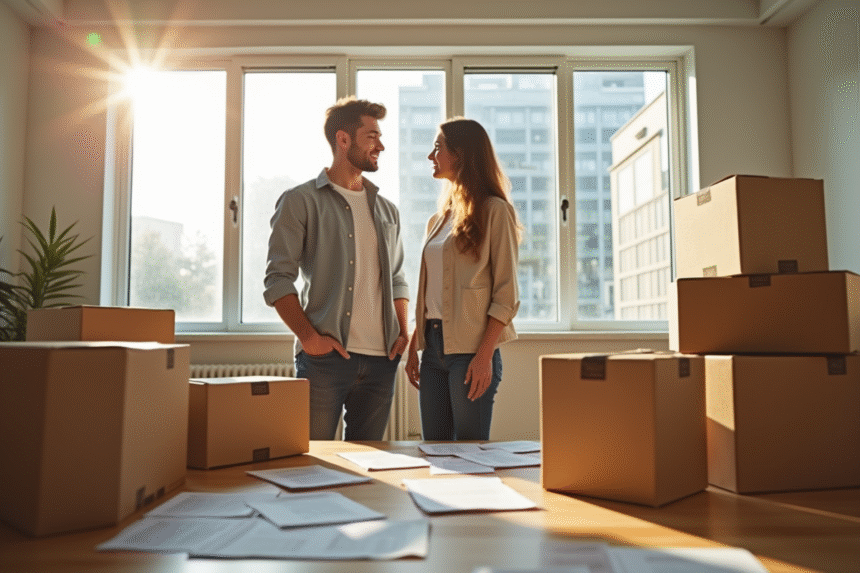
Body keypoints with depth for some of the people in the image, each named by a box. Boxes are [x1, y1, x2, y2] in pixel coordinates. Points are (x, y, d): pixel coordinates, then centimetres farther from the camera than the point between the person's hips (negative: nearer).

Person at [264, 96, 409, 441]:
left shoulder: (387, 210, 17)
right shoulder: (300, 201, 1)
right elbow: (278, 279, -5)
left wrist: (403, 333, 7)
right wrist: (308, 336, -15)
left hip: (381, 359, 5)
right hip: (325, 357, -5)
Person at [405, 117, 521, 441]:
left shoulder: (494, 211, -3)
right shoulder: (438, 219, 18)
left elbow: (506, 294, -9)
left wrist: (485, 355, -17)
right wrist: (413, 348, 11)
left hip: (470, 349, -7)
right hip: (433, 346, 7)